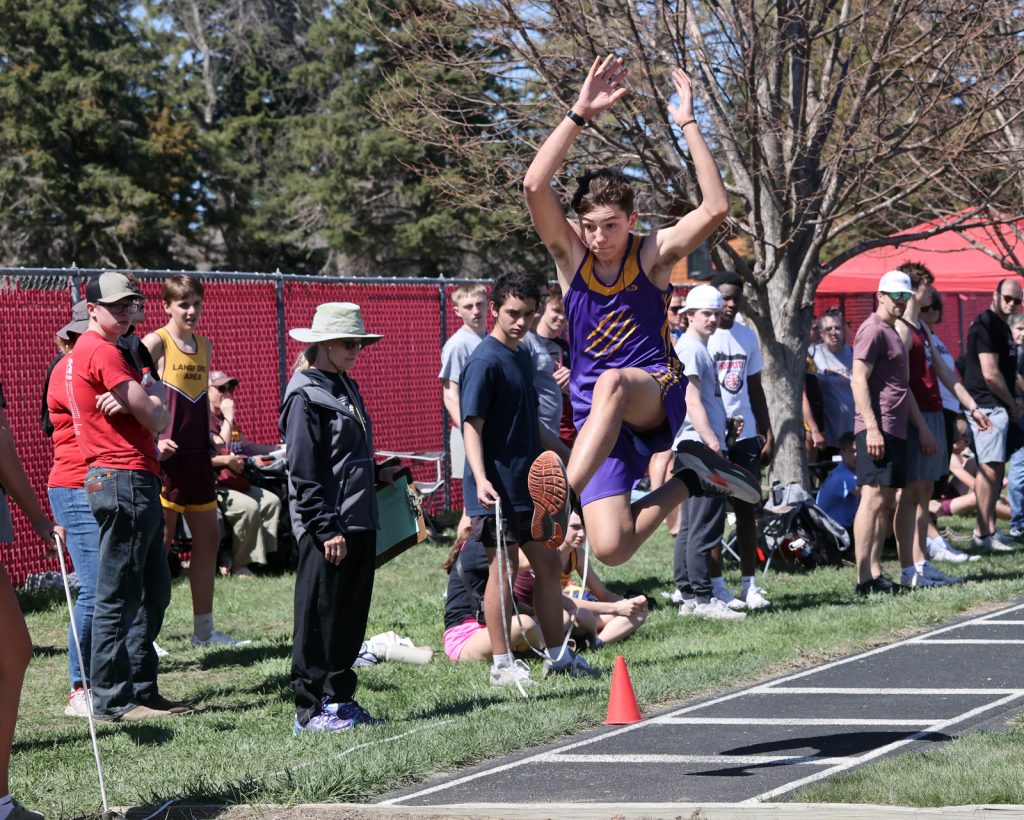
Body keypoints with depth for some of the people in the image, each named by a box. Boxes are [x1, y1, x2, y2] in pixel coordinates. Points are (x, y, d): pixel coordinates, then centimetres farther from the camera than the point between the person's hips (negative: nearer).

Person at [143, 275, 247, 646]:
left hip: (197, 455, 8)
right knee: (161, 540, -7)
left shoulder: (204, 346, 13)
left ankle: (204, 629, 19)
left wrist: (211, 439, 13)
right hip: (166, 455, -8)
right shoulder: (155, 343, -9)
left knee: (208, 537, 11)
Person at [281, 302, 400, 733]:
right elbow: (305, 472, -15)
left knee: (350, 617, 12)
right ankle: (311, 710, 1)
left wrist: (377, 474, 10)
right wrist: (326, 528, -19)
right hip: (327, 527, -9)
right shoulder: (305, 395, -11)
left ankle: (339, 699, 20)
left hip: (359, 523, 9)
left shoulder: (346, 388, 17)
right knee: (320, 618, -4)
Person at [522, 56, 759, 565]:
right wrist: (580, 114, -19)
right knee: (610, 550, -14)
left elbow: (716, 208, -18)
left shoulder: (653, 253, -2)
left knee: (611, 384, -41)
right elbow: (534, 186, -14)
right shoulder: (569, 254, 2)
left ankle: (566, 494, -58)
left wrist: (688, 125, -18)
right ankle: (687, 482, 12)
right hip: (598, 420, 3)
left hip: (657, 395, -3)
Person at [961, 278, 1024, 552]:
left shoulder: (1002, 326, 19)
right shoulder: (985, 325, -13)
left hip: (1001, 406, 10)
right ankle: (985, 533, -12)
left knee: (996, 468, 11)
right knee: (991, 467, -12)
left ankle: (987, 530, 15)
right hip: (988, 406, -10)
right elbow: (990, 373, -19)